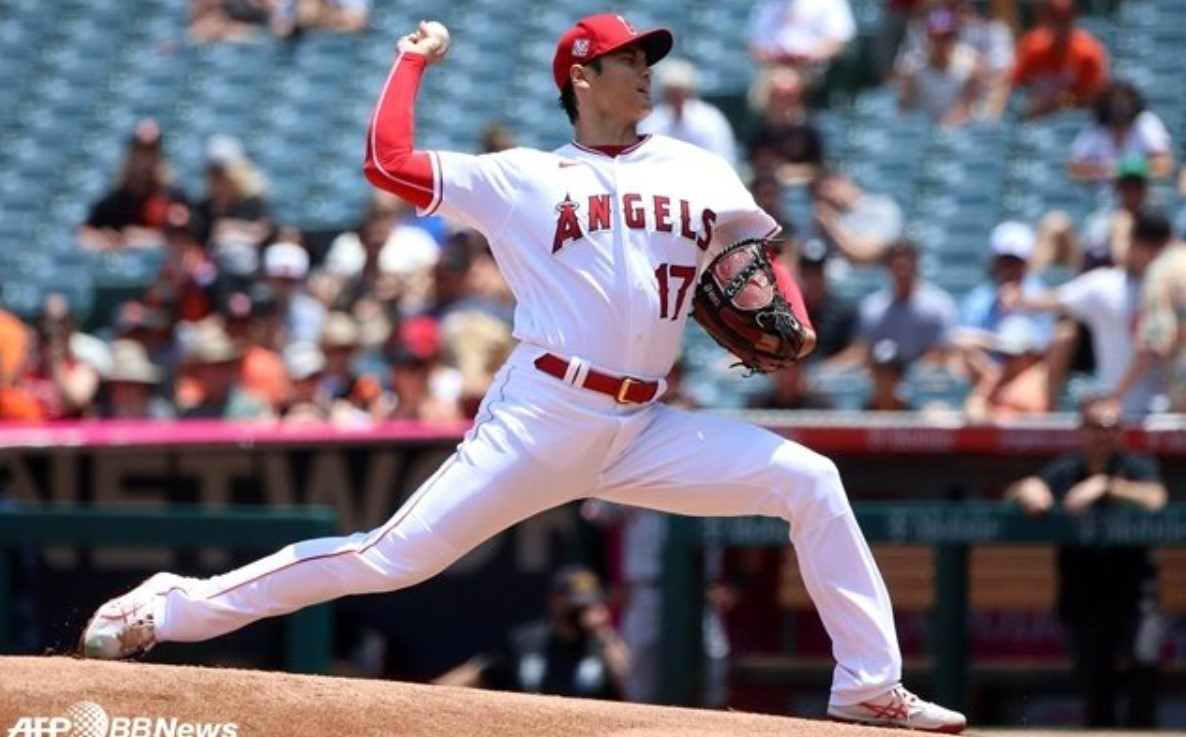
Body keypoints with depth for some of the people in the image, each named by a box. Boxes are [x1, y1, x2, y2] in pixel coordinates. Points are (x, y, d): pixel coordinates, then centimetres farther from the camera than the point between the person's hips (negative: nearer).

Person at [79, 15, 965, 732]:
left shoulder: (697, 170, 14)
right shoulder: (520, 179, 5)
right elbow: (388, 164, -4)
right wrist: (414, 60, 4)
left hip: (643, 433, 4)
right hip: (541, 418, -4)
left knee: (808, 480, -10)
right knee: (393, 558, -11)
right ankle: (171, 608, -4)